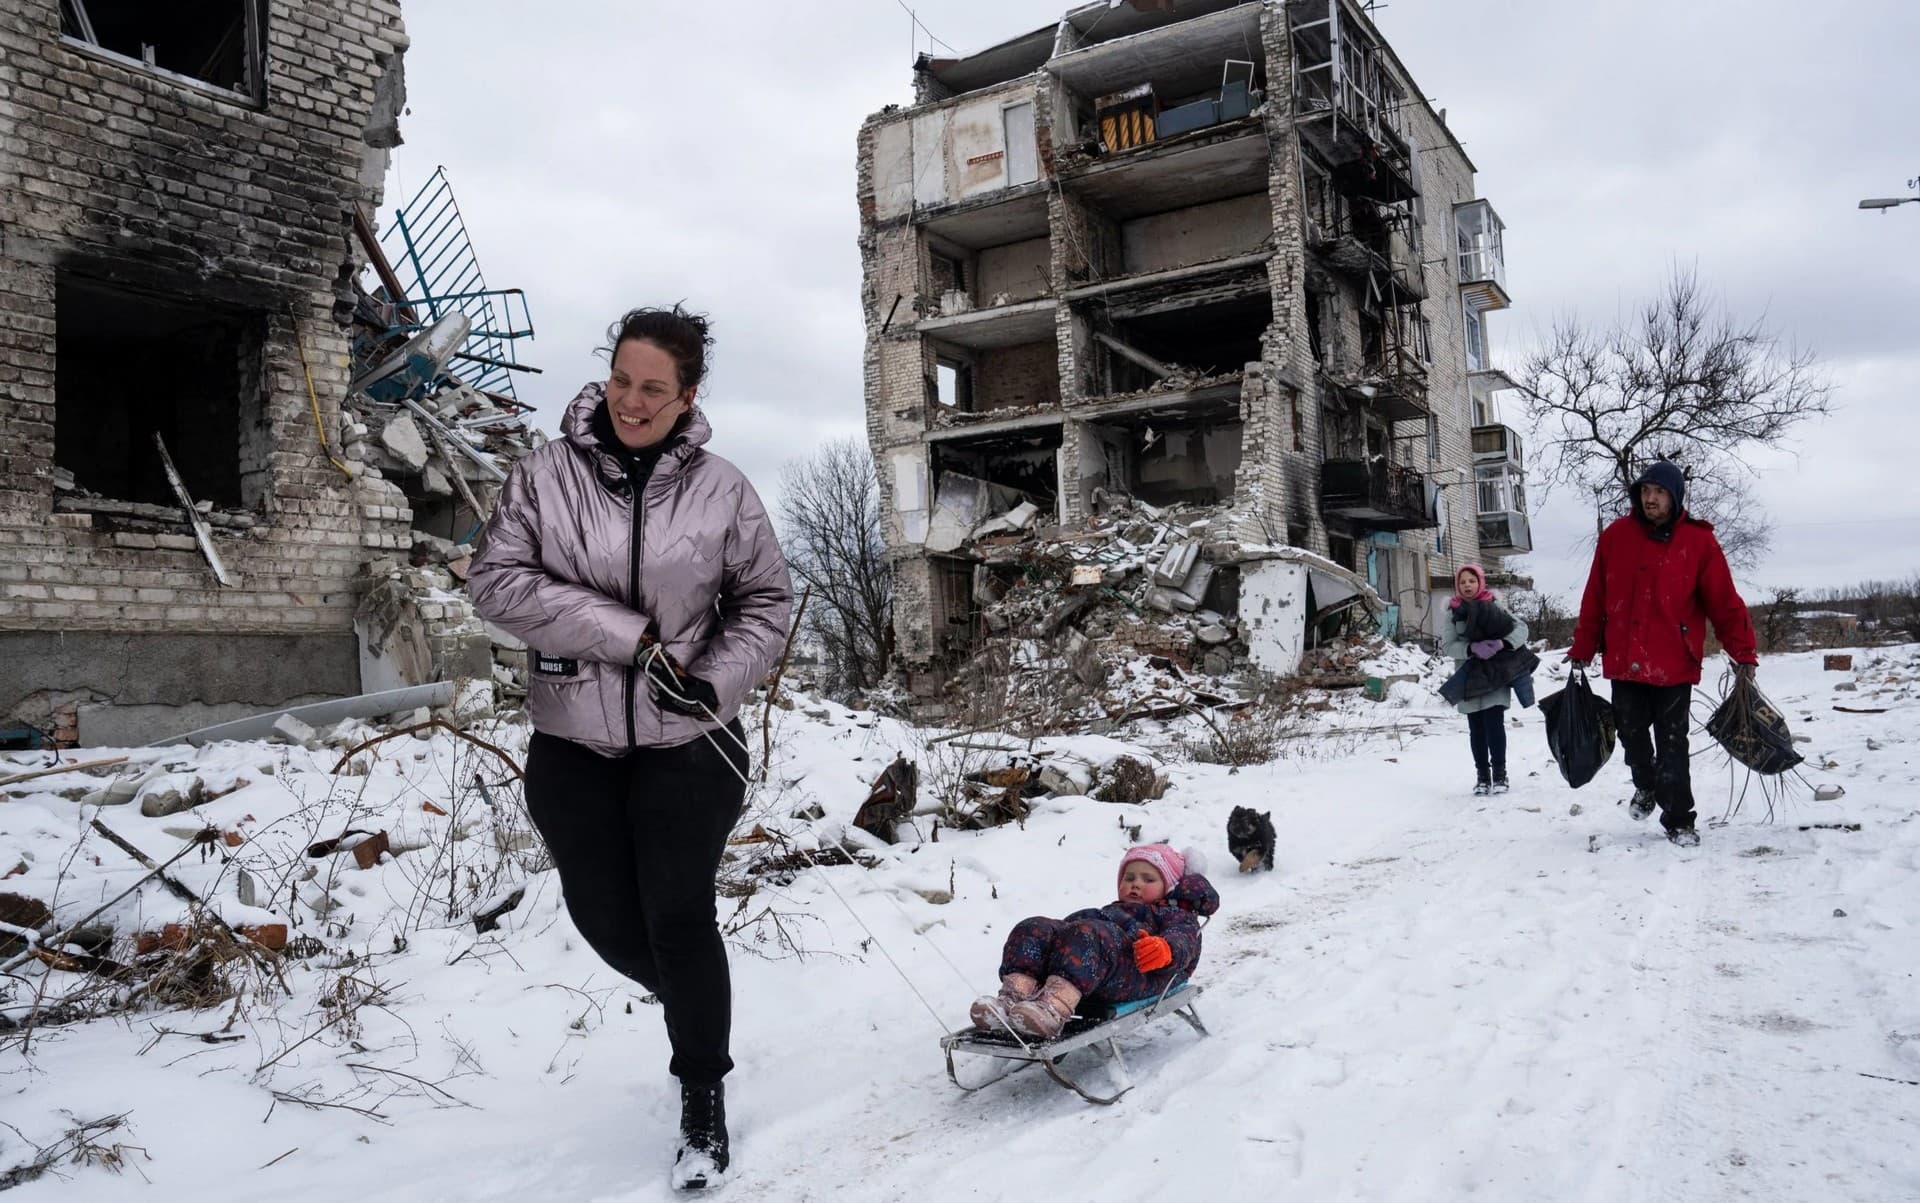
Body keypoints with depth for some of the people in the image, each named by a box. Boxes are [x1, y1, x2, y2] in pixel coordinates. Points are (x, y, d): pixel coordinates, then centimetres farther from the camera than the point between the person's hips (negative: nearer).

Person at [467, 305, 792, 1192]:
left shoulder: (720, 489, -5)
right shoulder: (547, 472, -6)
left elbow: (767, 601, 4)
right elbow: (497, 580, -11)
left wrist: (717, 681, -12)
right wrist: (630, 635, -18)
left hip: (687, 741, -2)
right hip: (573, 743, 2)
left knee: (680, 919, -1)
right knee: (606, 918, 12)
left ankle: (703, 1100, 21)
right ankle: (699, 1008, 44)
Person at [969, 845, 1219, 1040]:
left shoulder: (1177, 915, 29)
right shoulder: (1112, 909, 49)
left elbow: (1184, 941, 4)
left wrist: (1164, 949, -20)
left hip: (1135, 970, -6)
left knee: (1086, 934, -36)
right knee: (1033, 928, -18)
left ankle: (1053, 1009, -58)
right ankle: (1013, 996, -43)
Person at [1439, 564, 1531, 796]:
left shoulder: (1494, 605, 2)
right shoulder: (1452, 612, 3)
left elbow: (1521, 628, -3)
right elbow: (1447, 645, -4)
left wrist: (1503, 643, -22)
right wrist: (1472, 648, -21)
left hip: (1495, 675, -2)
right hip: (1469, 678, 2)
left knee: (1494, 723, -9)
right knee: (1476, 729, 5)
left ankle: (1499, 774, 2)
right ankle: (1482, 776, 15)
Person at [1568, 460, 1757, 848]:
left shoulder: (1698, 541, -3)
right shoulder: (1616, 535, 1)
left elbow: (1724, 603, -2)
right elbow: (1595, 598, 5)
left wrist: (1743, 652, -6)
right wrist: (1582, 648, 6)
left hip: (1673, 665, -2)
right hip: (1624, 661, 2)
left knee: (1672, 746, 2)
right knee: (1631, 734, 15)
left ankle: (1679, 820, 14)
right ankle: (1645, 786, 43)